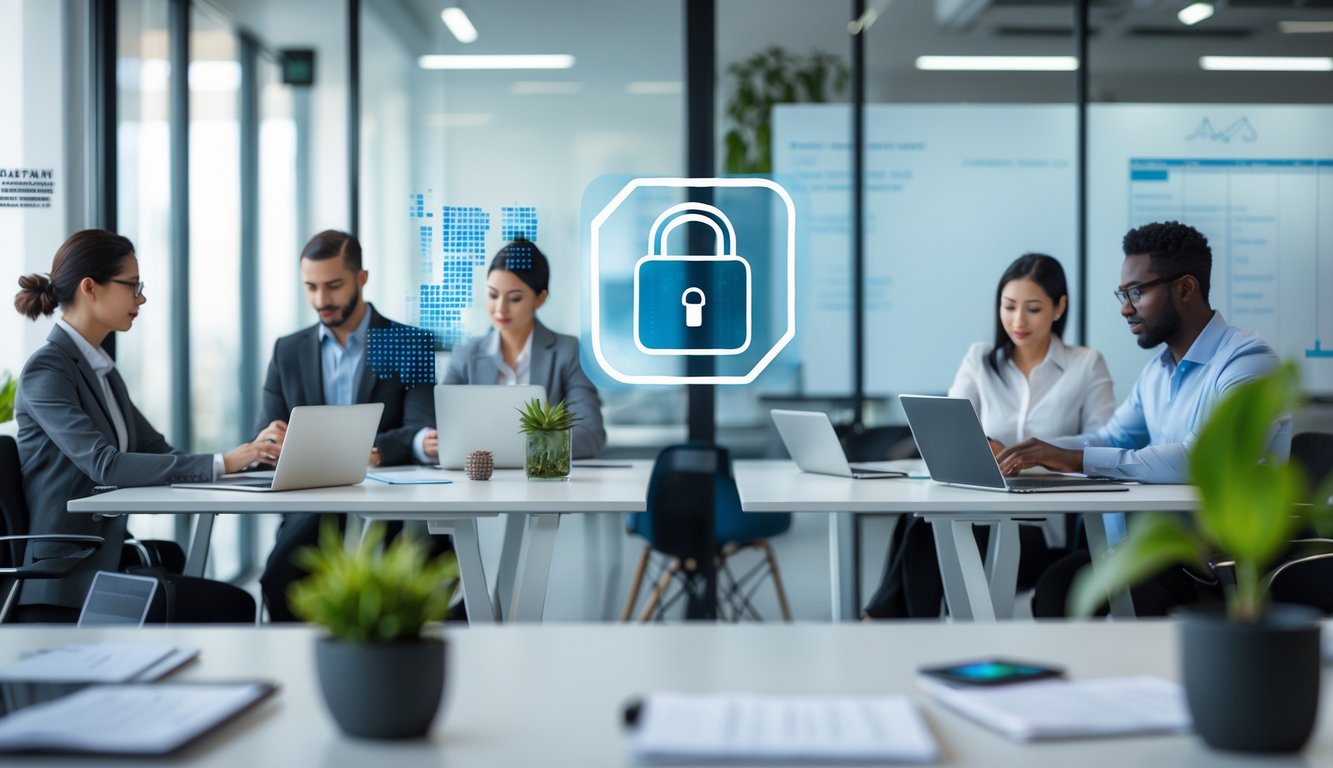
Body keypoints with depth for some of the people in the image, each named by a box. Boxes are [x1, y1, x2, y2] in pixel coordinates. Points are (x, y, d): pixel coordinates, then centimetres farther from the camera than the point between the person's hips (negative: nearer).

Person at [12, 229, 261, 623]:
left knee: (233, 604, -10)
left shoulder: (101, 366, 16)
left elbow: (157, 452, 13)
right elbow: (104, 465, -24)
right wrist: (219, 463, -27)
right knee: (229, 605, -18)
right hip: (66, 579, -8)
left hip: (107, 558, 8)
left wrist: (249, 453, -4)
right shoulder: (47, 370, -12)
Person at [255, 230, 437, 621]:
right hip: (308, 508, 3)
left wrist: (373, 452, -30)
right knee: (278, 579, -28)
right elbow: (265, 442, 9)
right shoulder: (288, 351, 15)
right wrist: (268, 443, -18)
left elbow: (420, 431, -8)